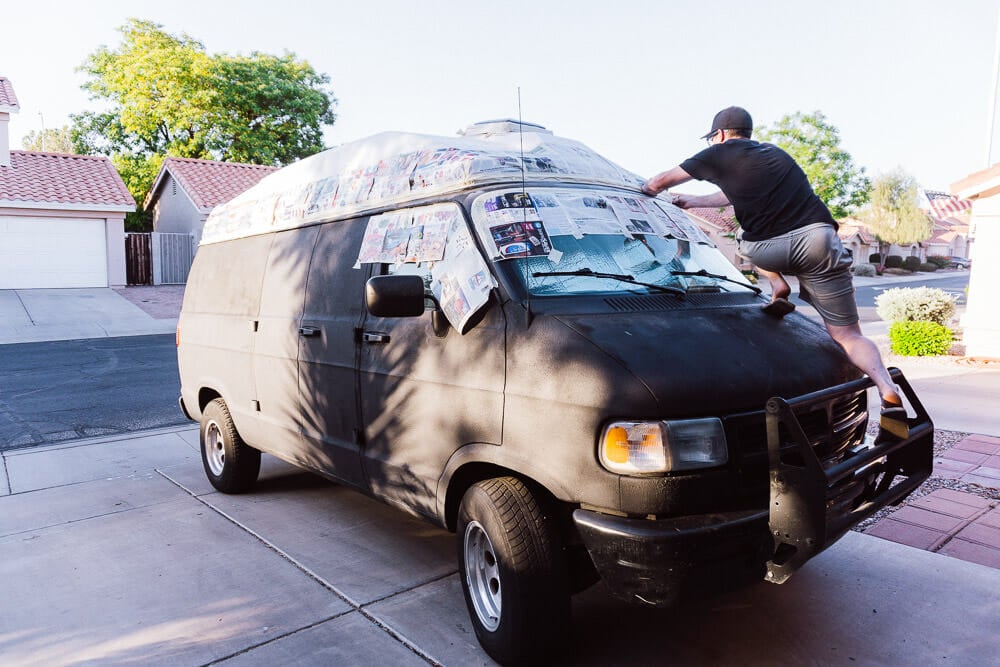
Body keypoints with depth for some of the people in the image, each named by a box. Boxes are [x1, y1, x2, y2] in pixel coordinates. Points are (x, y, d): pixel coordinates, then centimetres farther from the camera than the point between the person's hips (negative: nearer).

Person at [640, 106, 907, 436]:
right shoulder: (773, 153, 30)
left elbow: (658, 183, 22)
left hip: (768, 250, -4)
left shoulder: (720, 154, 13)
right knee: (848, 334, 8)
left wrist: (646, 190, 44)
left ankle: (778, 287, 10)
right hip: (818, 238, 4)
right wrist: (691, 201, 53)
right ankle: (888, 391, -16)